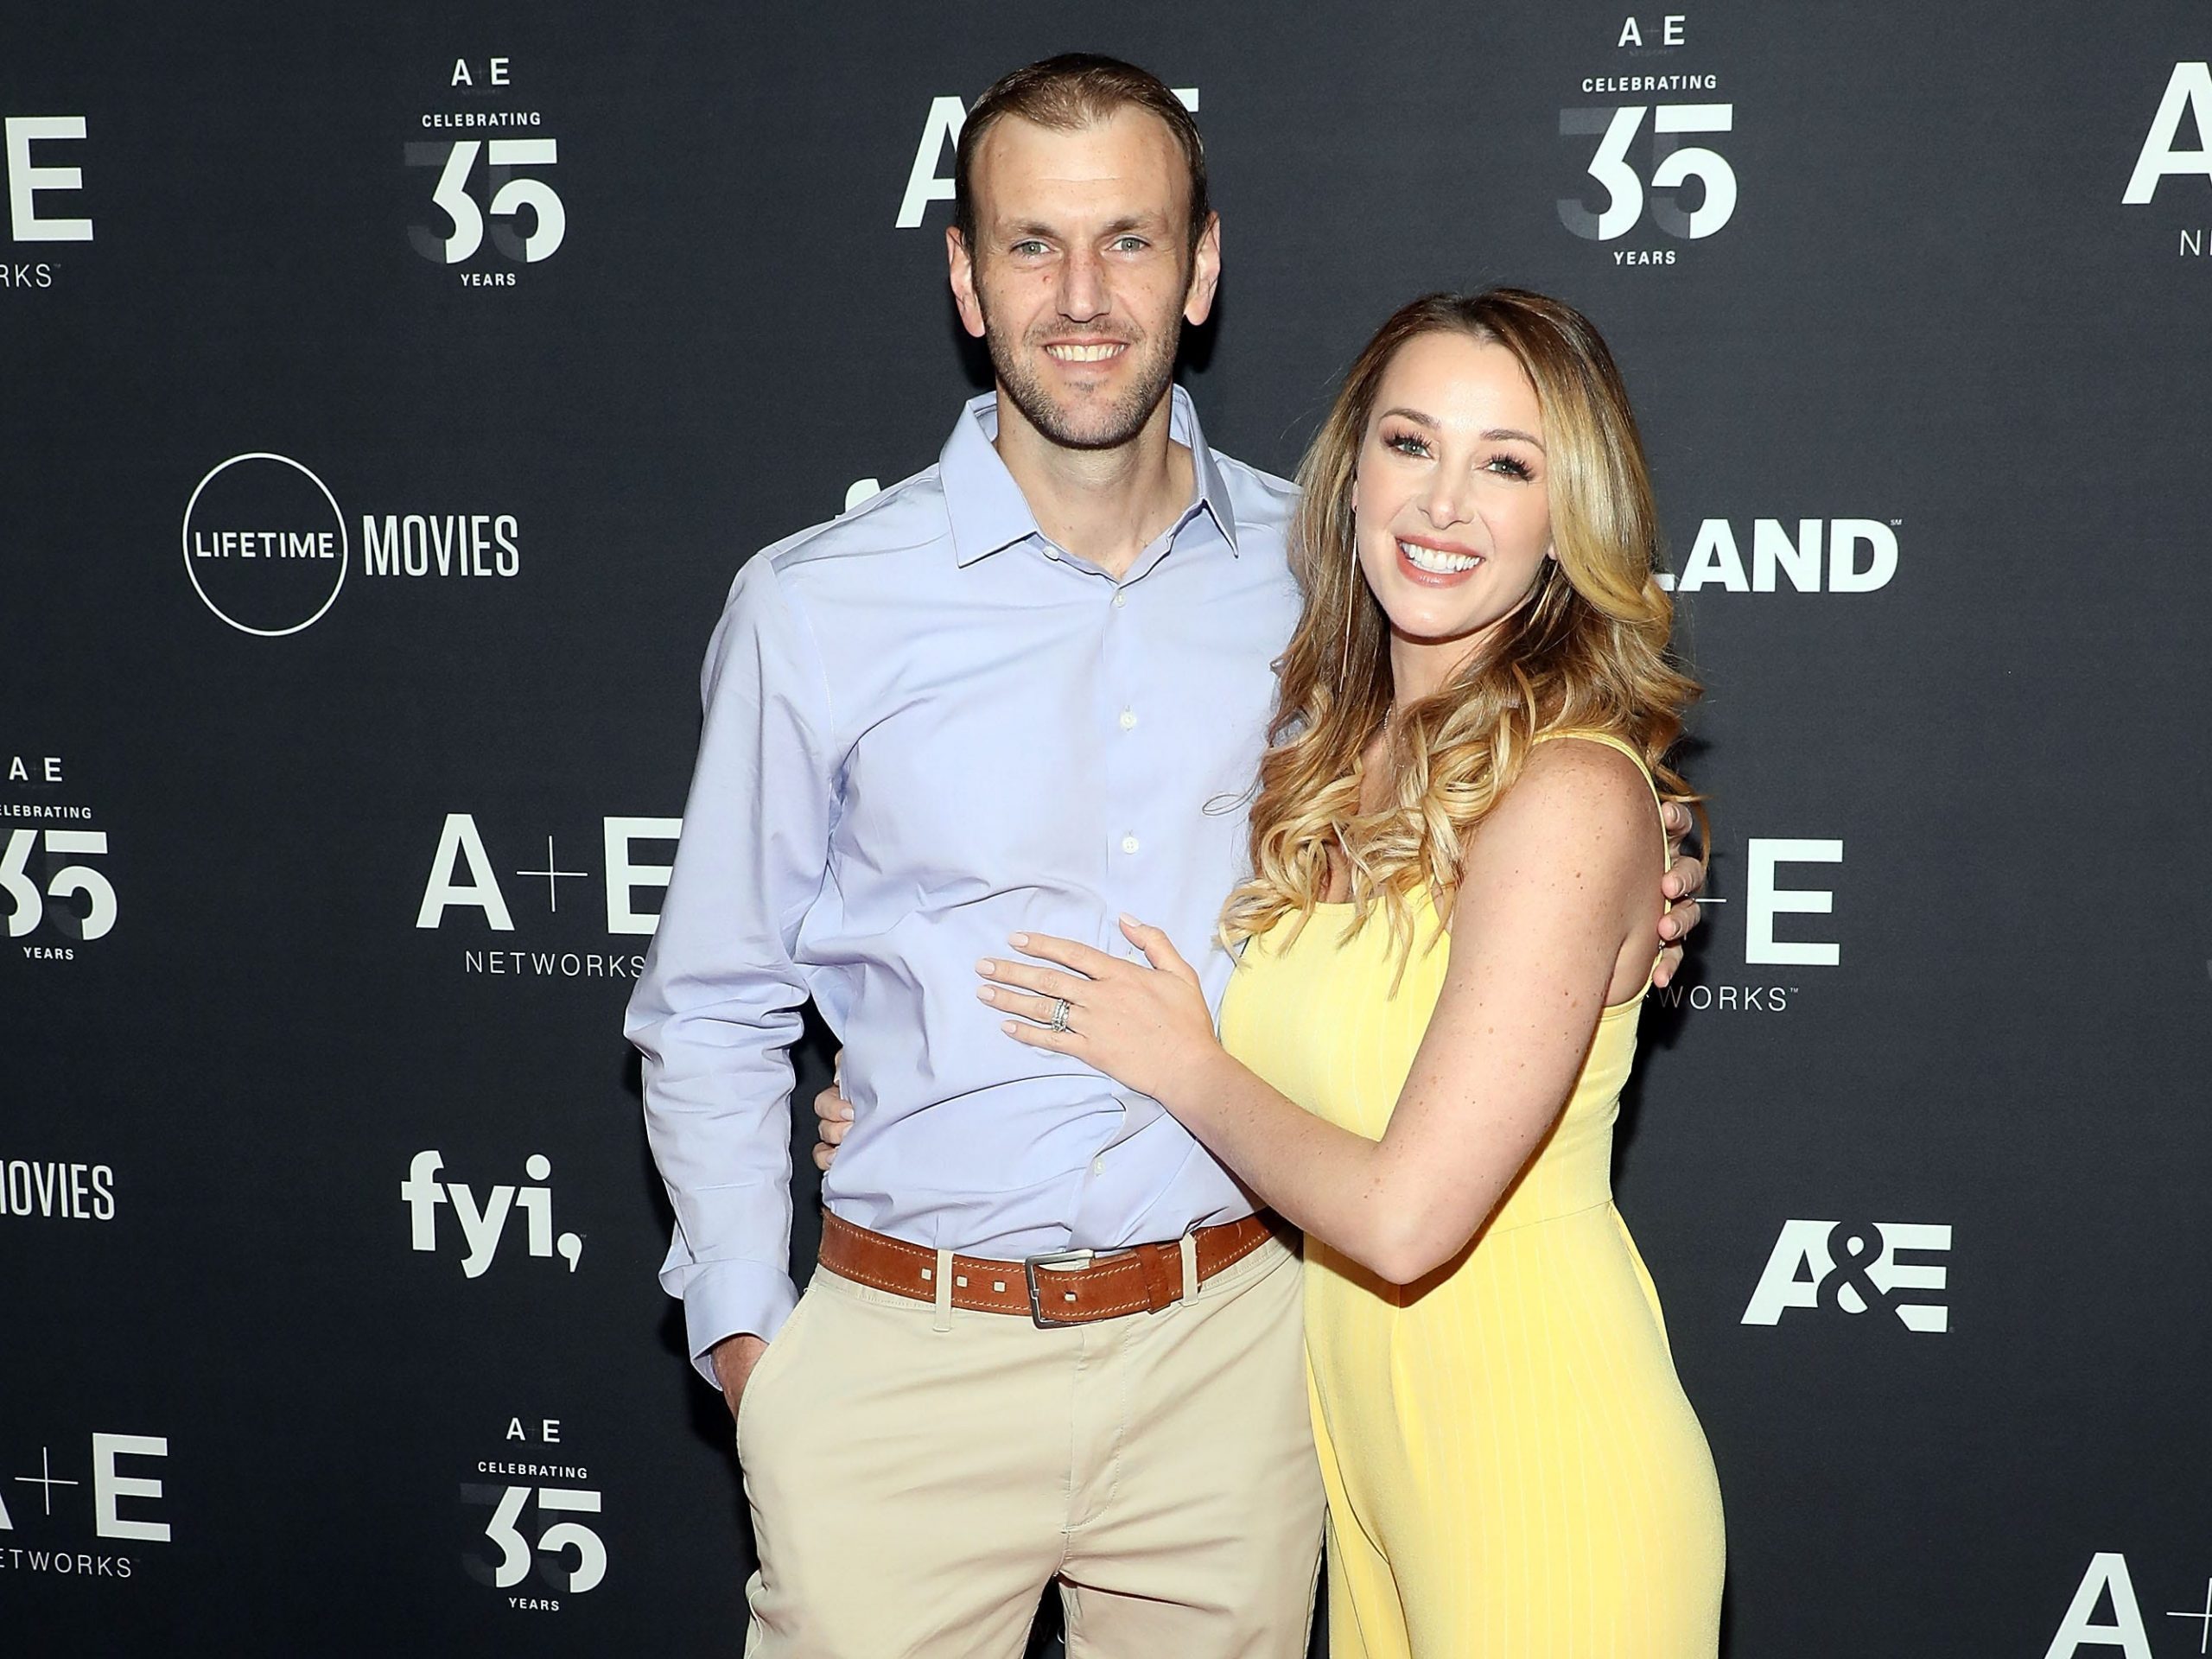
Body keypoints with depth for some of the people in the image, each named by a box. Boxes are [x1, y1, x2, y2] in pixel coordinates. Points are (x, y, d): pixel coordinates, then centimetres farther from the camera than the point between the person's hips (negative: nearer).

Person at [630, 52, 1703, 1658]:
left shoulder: (1315, 571, 0)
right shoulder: (813, 608, -5)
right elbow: (711, 1014, 3)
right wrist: (749, 1343, -2)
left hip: (1233, 1346, 2)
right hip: (908, 1360, -1)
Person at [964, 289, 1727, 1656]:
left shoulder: (1570, 793, -22)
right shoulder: (1337, 742, 2)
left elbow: (1405, 1212, -26)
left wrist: (1182, 1064, -10)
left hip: (1539, 1465, -7)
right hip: (1363, 1429, 7)